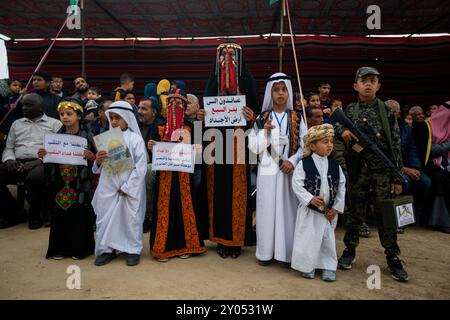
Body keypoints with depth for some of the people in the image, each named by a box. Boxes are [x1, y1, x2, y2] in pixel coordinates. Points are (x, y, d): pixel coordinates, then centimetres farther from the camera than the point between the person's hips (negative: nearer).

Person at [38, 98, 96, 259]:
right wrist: (43, 156, -8)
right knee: (60, 215, 8)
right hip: (60, 184, 4)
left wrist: (91, 157, -23)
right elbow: (50, 161, 12)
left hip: (80, 184, -3)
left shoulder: (87, 136, -3)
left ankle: (79, 248, 17)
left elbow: (96, 159, -3)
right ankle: (60, 248, 23)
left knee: (79, 215, 2)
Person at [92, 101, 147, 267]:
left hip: (130, 188, -4)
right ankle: (106, 249, 22)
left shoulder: (135, 139, -5)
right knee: (105, 217, 6)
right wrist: (98, 161, -11)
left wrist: (126, 187, -12)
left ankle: (133, 250, 19)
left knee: (131, 218, 2)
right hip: (108, 187, 4)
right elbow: (100, 168, 12)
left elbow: (141, 167, -10)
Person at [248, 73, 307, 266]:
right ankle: (266, 252, 14)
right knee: (267, 210, 1)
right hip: (268, 171, 0)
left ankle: (288, 252, 15)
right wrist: (264, 131, -13)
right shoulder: (262, 118, 6)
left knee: (288, 209, 2)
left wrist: (293, 161, -12)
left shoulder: (297, 118, 7)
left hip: (289, 171, 1)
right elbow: (254, 147, 1)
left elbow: (305, 145, 3)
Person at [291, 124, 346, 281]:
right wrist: (310, 199, -22)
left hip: (330, 210, 3)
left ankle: (329, 266, 29)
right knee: (308, 238, 3)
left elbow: (341, 187, 5)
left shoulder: (335, 165, 3)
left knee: (328, 239, 12)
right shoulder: (304, 164, -8)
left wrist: (336, 208, -1)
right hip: (309, 209, -3)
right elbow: (297, 184, -12)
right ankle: (308, 266, 22)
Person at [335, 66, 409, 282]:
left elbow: (396, 145, 2)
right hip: (358, 169, 1)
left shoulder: (387, 111, 3)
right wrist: (342, 130, -12)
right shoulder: (349, 111, 5)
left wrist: (397, 177, -2)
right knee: (355, 212, 8)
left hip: (383, 170, 0)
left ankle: (392, 257, 17)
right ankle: (350, 250, 22)